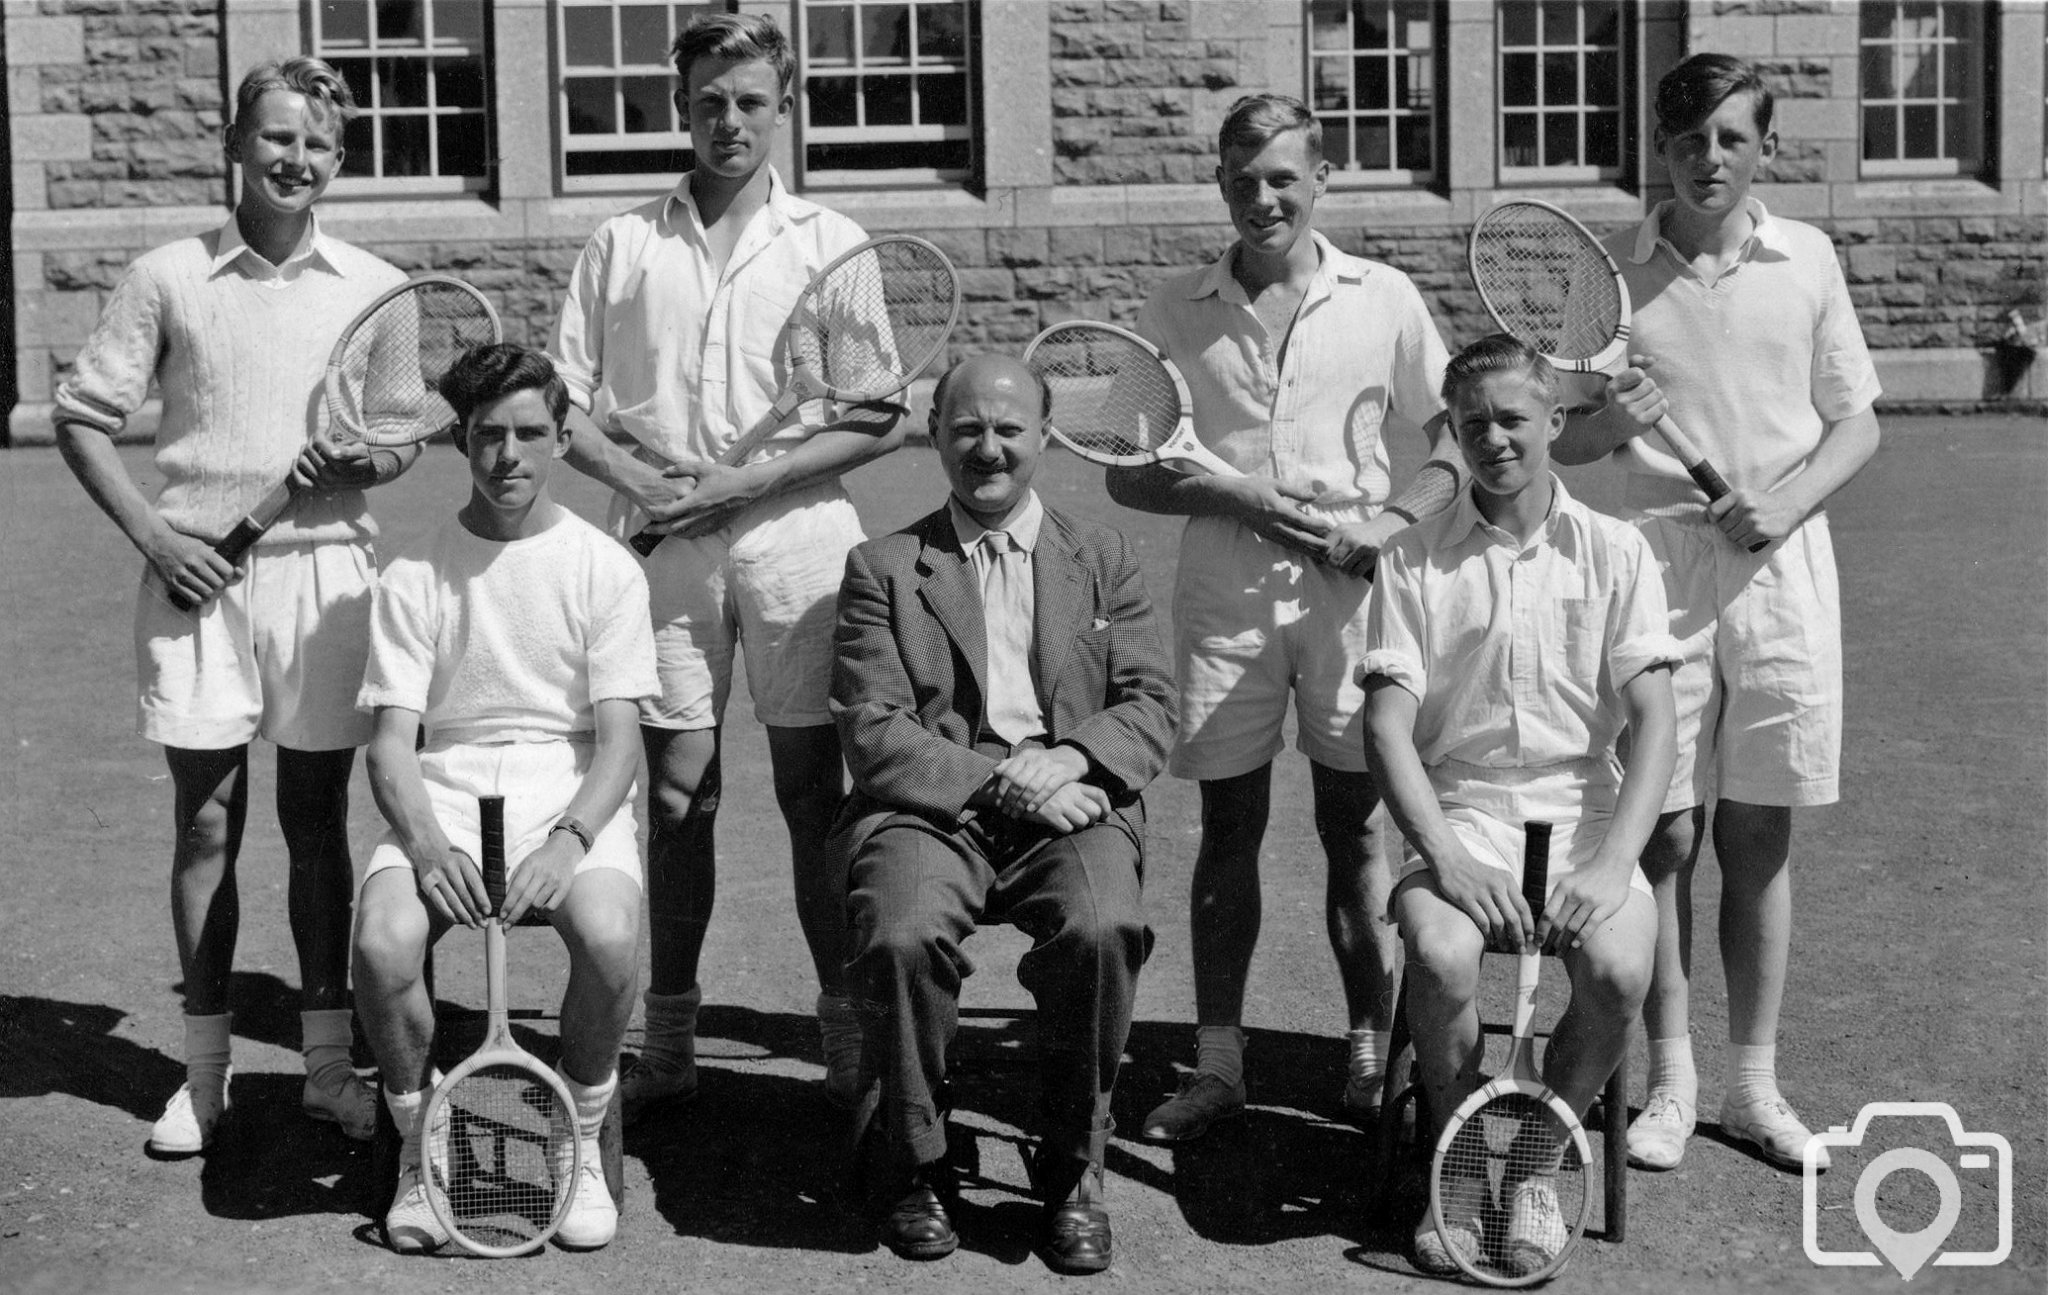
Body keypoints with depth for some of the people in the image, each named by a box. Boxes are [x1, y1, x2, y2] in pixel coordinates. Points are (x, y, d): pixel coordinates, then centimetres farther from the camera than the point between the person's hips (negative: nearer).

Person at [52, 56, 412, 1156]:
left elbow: (408, 437, 12)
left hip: (326, 568, 1)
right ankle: (204, 1067, 16)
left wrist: (369, 456, -11)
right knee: (205, 822, 5)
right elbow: (82, 416, 5)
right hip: (198, 572, -1)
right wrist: (150, 533, -6)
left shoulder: (374, 288, 5)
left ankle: (327, 1060, 17)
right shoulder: (168, 278, 1)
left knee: (317, 820, 8)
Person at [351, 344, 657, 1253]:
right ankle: (422, 1144, 0)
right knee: (381, 943, -29)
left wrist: (571, 838, -22)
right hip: (441, 798, 1)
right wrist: (425, 843, -20)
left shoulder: (605, 569, 3)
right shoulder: (415, 576, 4)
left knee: (609, 936, -32)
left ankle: (581, 1142, -4)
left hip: (574, 795, -1)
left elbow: (619, 740, -3)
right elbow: (391, 743, 0)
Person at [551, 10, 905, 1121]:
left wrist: (741, 484, -11)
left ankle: (849, 1033, 9)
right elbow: (562, 395, 10)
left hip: (794, 533, -2)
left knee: (814, 790, 1)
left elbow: (877, 420, -1)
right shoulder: (622, 244, 11)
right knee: (674, 792, 5)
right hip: (663, 538, 2)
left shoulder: (829, 242, 5)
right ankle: (668, 1040, 13)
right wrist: (634, 479, -8)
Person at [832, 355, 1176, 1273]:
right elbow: (871, 731, 0)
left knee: (1102, 929, -32)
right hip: (932, 808, -1)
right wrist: (999, 779, -14)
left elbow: (1151, 708, 8)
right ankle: (913, 1165, -5)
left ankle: (1071, 1172, -8)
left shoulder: (1103, 559, 18)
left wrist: (1071, 759, -14)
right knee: (901, 936, -32)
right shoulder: (882, 568, 12)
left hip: (1071, 805, 1)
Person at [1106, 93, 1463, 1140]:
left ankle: (1371, 1056, 16)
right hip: (1223, 600, 1)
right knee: (1228, 828, 5)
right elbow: (1128, 474, 4)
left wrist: (1391, 520, -10)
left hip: (1351, 592, 0)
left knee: (1356, 830, 5)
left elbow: (1460, 438, 8)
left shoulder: (1384, 300, 3)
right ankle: (1218, 1063, 14)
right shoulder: (1175, 312, 3)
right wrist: (1245, 501, -11)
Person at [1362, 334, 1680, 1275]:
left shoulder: (1614, 552, 5)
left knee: (1619, 969, -28)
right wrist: (1447, 858, -18)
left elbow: (1652, 720, -3)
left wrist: (1613, 862, -18)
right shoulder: (1414, 560, 4)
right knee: (1440, 956, -31)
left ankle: (1538, 1168, -1)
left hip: (1583, 812, 1)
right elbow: (1387, 728, -3)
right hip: (1460, 808, 0)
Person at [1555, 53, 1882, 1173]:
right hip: (1655, 574, -1)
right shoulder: (1611, 270, 2)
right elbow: (1564, 444, 6)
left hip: (1781, 575, 1)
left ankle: (1755, 1084, 16)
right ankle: (1671, 1083, 12)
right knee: (1663, 835, 1)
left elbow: (1856, 421, 7)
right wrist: (1612, 420, -16)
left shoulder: (1806, 259, 5)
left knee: (1758, 837, 6)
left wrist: (1787, 500, -10)